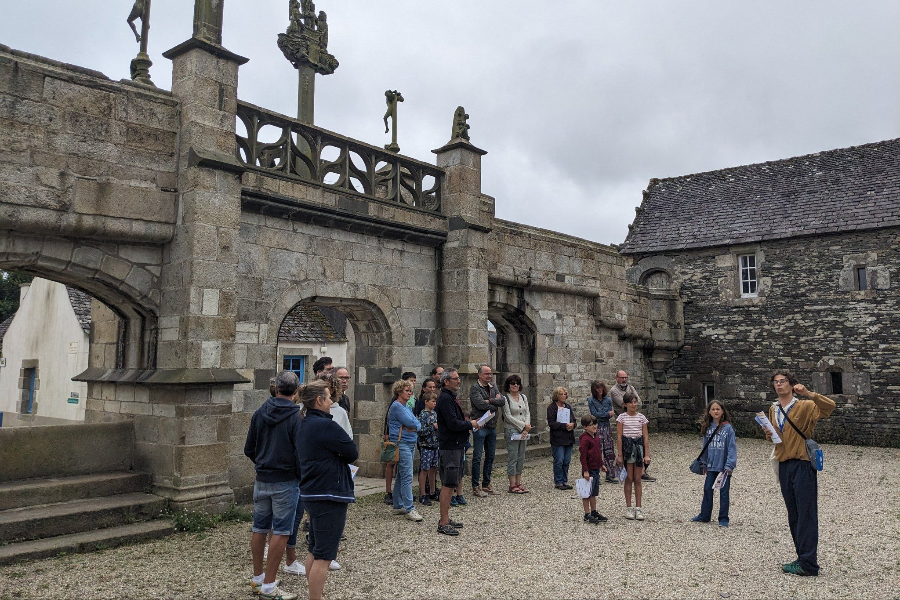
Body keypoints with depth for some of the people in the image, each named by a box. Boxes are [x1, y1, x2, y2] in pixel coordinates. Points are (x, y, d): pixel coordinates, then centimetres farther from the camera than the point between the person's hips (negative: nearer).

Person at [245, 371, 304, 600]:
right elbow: (300, 452, -17)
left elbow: (249, 449, 8)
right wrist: (302, 476, -2)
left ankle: (257, 578, 27)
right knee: (281, 532, 1)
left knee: (259, 528, 15)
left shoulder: (260, 413, 3)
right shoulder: (296, 417, -13)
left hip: (262, 480, 6)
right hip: (286, 481, -6)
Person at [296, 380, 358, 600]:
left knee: (314, 550, 19)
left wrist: (337, 457, 0)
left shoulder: (304, 424, 10)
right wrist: (342, 456, 3)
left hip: (311, 493, 10)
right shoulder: (326, 425, -20)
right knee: (324, 556, -3)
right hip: (329, 495, -10)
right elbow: (352, 453, -13)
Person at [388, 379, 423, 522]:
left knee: (400, 476, 13)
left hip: (410, 444, 10)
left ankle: (398, 506, 20)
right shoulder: (396, 406, -11)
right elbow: (412, 423, -18)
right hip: (402, 444, -10)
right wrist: (418, 425, 1)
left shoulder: (405, 407, 19)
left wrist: (415, 425, -7)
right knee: (407, 477, -11)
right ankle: (409, 509, -11)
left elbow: (417, 424, 14)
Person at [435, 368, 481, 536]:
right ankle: (443, 524, -2)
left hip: (457, 445, 11)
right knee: (448, 484, -7)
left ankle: (446, 519, 24)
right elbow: (453, 424, -24)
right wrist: (470, 424, -9)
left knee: (452, 483, 15)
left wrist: (470, 423, 8)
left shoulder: (451, 397, 17)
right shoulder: (445, 399, -16)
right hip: (449, 447, -11)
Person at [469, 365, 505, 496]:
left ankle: (486, 484, 23)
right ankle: (476, 487, 3)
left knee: (490, 456, 12)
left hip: (492, 426, 7)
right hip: (480, 426, -7)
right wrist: (495, 403, -7)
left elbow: (502, 401, 1)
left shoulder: (493, 387, 13)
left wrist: (490, 401, -13)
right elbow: (480, 404, -20)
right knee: (477, 457, -3)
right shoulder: (474, 388, -7)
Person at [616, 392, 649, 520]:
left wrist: (646, 454, -1)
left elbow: (645, 437, 4)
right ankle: (629, 508, 10)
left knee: (637, 480, 5)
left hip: (639, 446, 2)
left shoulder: (641, 418, 4)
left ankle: (638, 508, 10)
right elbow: (619, 437, -2)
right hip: (627, 447, -2)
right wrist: (620, 455, -6)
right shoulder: (622, 417, -1)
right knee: (629, 479, 2)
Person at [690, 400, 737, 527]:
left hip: (724, 466, -5)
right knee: (707, 489, 11)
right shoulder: (707, 428, 5)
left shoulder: (728, 428, -9)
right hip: (711, 466, 5)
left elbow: (732, 448, -10)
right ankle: (704, 516, 23)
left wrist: (729, 465, -16)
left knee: (724, 492, 5)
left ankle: (723, 519, 15)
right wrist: (704, 464, 12)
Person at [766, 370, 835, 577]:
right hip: (783, 465, 7)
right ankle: (802, 558, 23)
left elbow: (830, 406, -23)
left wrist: (808, 394, -34)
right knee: (793, 515, 13)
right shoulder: (773, 410, 13)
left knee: (806, 514, -4)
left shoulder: (805, 406, -6)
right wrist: (770, 436, 4)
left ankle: (808, 564, -1)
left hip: (802, 465, -7)